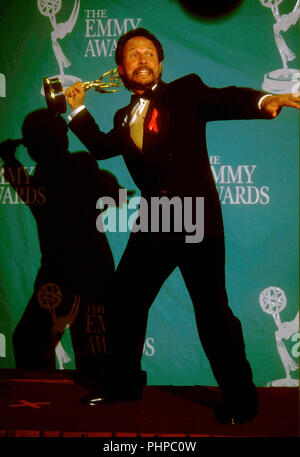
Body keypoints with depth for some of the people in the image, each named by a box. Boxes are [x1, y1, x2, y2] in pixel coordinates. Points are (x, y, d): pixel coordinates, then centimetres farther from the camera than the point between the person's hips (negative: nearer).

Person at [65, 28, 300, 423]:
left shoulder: (185, 91, 3)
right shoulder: (126, 117, 18)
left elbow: (226, 100, -14)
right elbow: (101, 146, 32)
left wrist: (264, 100, -34)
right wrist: (79, 109, 26)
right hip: (153, 224, 6)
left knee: (213, 312, -6)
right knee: (124, 303, 11)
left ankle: (240, 398, 13)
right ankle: (122, 383, 32)